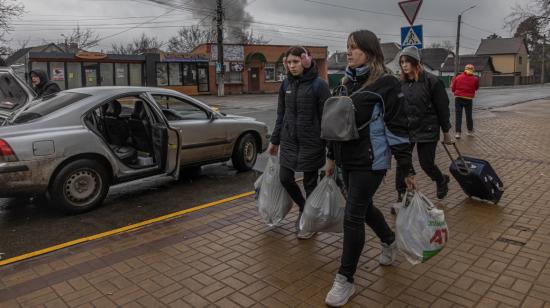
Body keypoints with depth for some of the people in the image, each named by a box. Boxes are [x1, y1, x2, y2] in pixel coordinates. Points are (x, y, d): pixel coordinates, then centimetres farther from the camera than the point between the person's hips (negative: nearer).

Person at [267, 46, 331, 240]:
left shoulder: (318, 85, -10)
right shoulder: (286, 84, 5)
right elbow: (281, 115, 11)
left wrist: (331, 147, -13)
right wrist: (274, 140, 13)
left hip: (311, 143, -5)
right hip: (289, 141, 5)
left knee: (310, 182, 6)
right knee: (285, 178, 7)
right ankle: (303, 208, 35)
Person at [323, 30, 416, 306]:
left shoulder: (386, 83, -11)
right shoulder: (347, 82, 10)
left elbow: (398, 127, -12)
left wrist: (407, 169, -12)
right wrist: (332, 156, 18)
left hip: (371, 161, -7)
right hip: (348, 159, 7)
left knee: (353, 216, -6)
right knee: (364, 207, 20)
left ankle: (345, 280, 9)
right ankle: (389, 240, 49)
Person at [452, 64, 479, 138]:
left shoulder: (458, 77, -1)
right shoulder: (474, 79, -2)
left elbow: (453, 89, 3)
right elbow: (476, 88, 12)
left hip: (458, 98, 0)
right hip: (468, 99, 0)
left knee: (458, 116, 1)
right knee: (469, 115, 14)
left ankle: (458, 132, -5)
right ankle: (470, 131, 27)